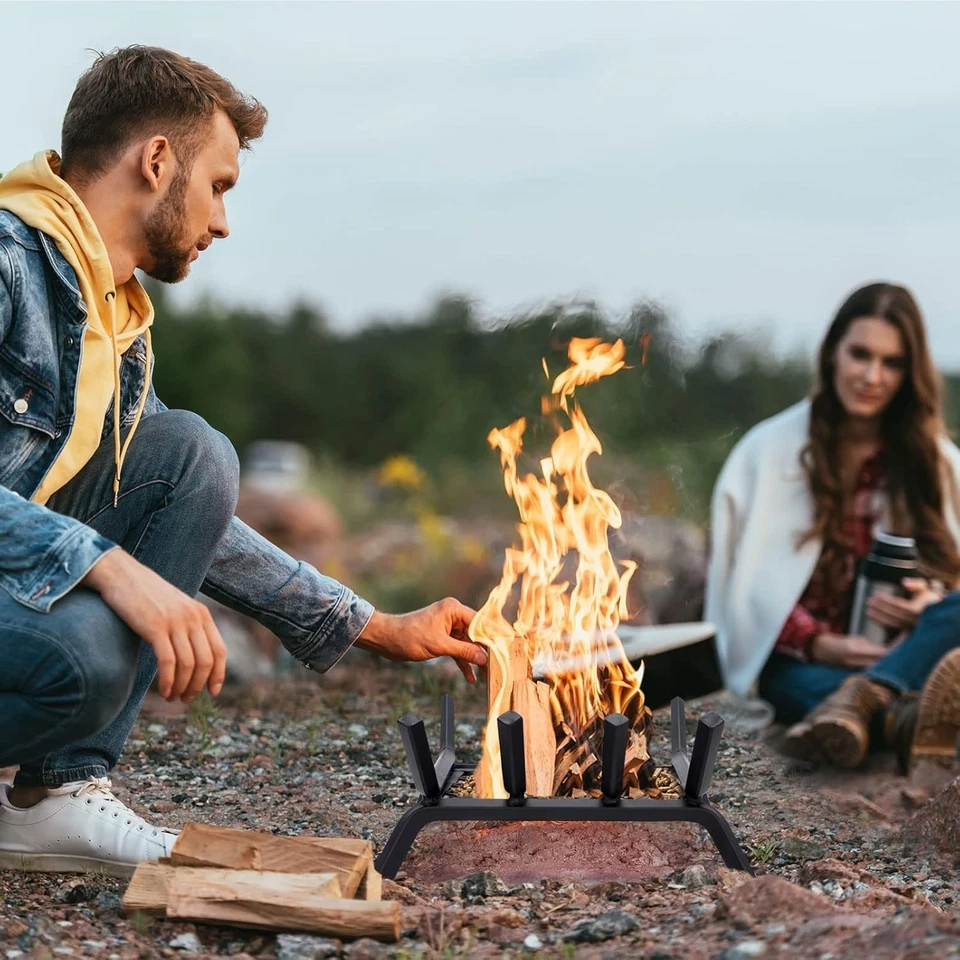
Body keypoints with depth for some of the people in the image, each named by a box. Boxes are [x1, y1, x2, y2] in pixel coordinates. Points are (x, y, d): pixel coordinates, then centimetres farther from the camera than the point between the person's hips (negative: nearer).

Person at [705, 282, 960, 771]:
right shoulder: (771, 449, 4)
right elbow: (751, 581, -1)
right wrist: (820, 644, -17)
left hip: (900, 648, 2)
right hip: (800, 658, -1)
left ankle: (857, 698, -58)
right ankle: (899, 712, -68)